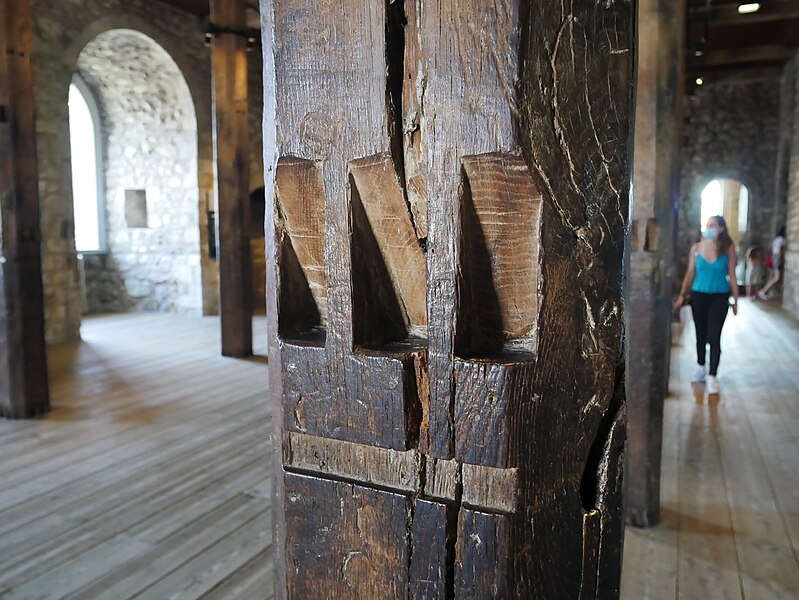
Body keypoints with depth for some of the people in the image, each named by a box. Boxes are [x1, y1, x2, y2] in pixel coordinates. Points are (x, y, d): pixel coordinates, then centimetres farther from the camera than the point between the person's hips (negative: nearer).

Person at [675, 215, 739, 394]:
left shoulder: (728, 249, -4)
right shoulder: (696, 248, 0)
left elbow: (732, 276, -1)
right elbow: (690, 273, 4)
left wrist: (735, 300, 1)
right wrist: (682, 295, 2)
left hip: (719, 297, -2)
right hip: (698, 295, 2)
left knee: (714, 337, -5)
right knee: (700, 335, 12)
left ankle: (712, 376, 1)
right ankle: (701, 368, 30)